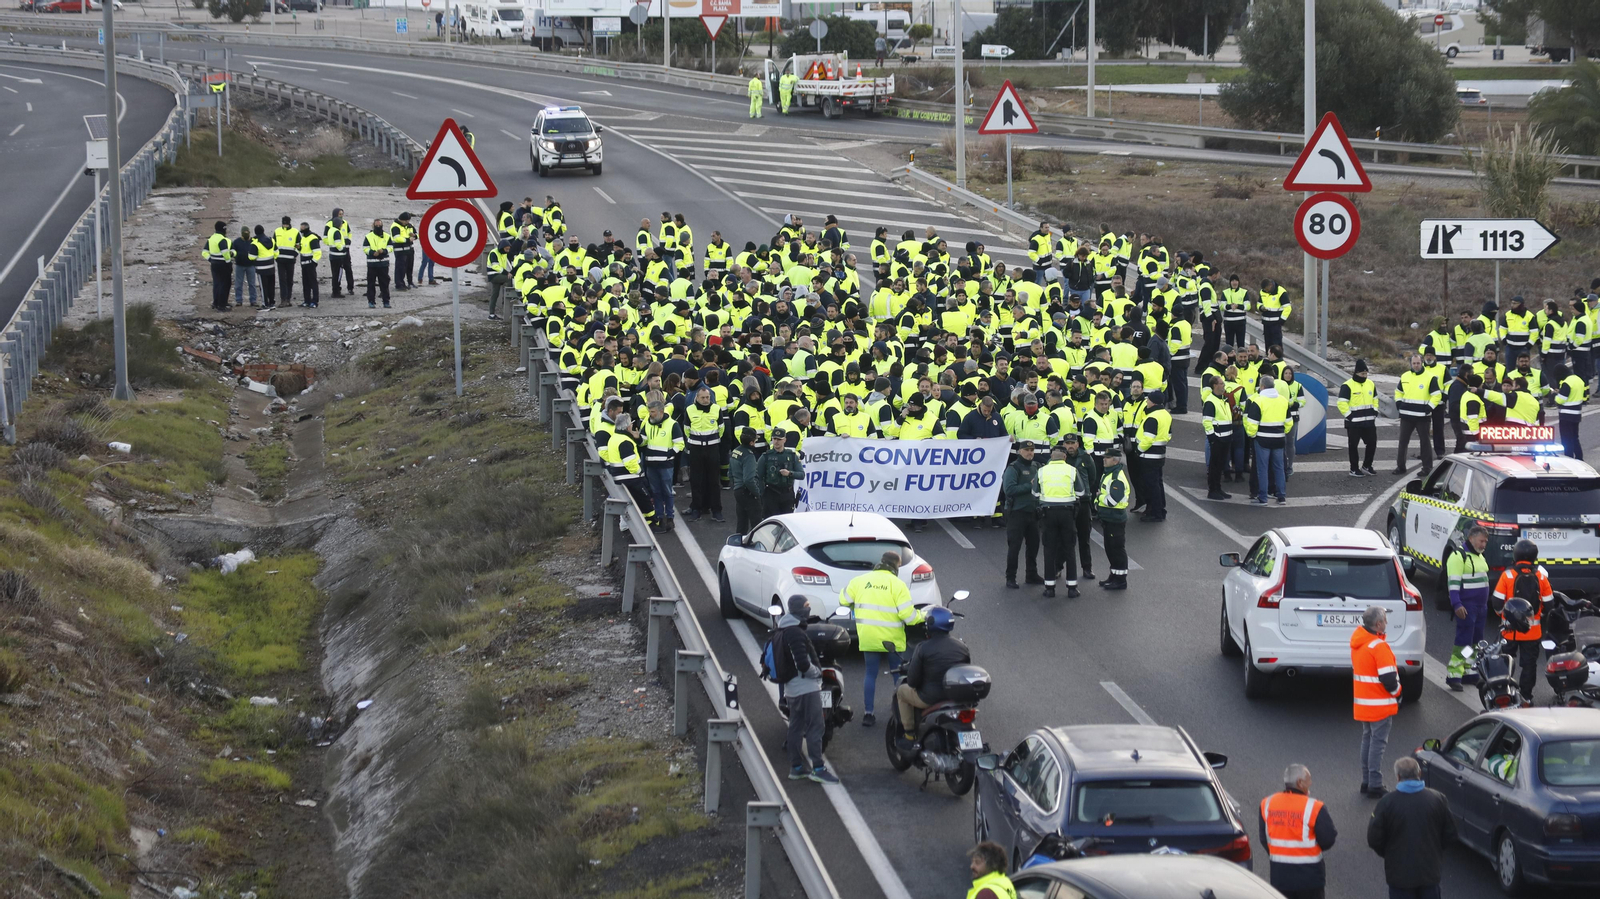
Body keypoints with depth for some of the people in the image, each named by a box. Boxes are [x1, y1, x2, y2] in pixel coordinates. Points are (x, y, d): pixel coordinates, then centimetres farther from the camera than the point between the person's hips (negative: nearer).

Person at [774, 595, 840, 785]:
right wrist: (817, 672, -9)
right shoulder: (795, 633, -20)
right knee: (814, 727, -10)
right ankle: (817, 768, -13)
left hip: (791, 688, 10)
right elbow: (803, 663, -26)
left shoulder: (781, 633, 12)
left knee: (796, 727, 14)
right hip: (806, 686, -10)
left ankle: (796, 767, 18)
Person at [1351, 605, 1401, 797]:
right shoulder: (1379, 646, -21)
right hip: (1380, 704, -8)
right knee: (1378, 742, -3)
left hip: (1363, 702, 8)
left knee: (1367, 739, 17)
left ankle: (1366, 781, 22)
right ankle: (1375, 785, -3)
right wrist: (1397, 694, -2)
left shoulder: (1357, 643, 6)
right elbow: (1388, 677, -22)